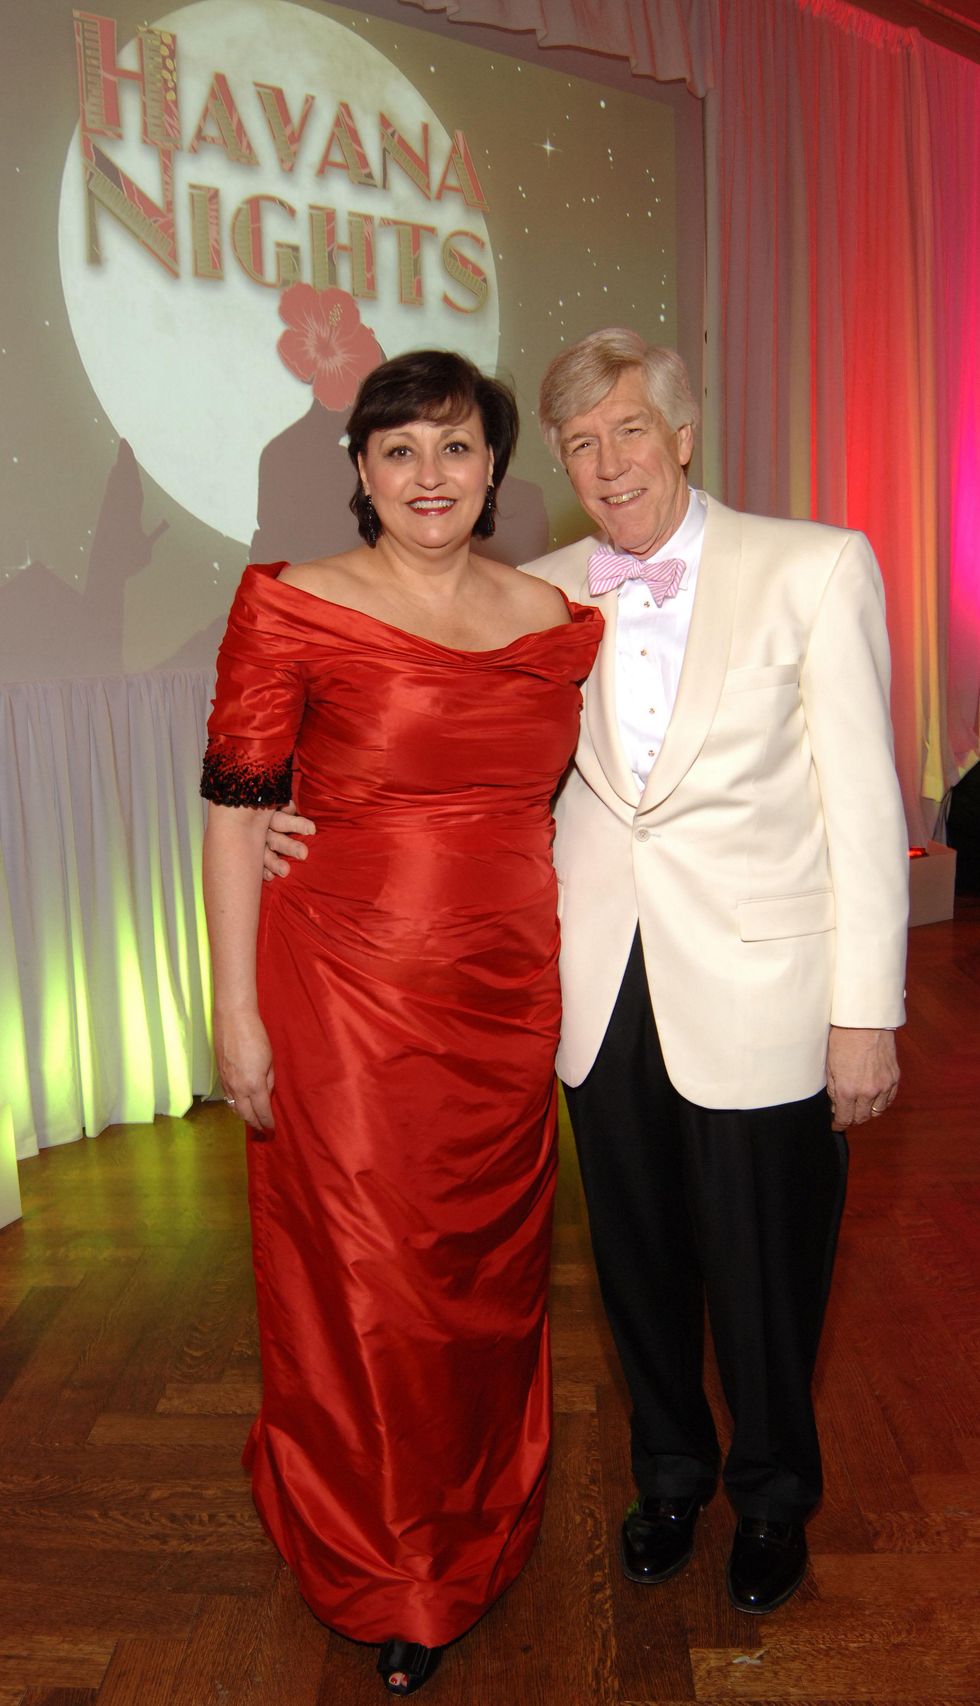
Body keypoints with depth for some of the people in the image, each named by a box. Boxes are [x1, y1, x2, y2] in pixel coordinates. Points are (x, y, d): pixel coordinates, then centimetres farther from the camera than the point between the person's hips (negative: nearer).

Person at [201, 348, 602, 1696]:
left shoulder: (555, 617, 4)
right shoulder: (292, 608, -8)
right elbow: (233, 813, -8)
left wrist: (572, 977, 11)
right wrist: (237, 1014, -10)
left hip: (508, 1001, 4)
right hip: (347, 998, -3)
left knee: (490, 1272, 18)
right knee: (364, 1284, 8)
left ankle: (478, 1532, 47)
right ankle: (384, 1580, 36)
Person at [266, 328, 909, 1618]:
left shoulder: (815, 569, -7)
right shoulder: (544, 594, 3)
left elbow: (863, 803, -8)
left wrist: (867, 1012, -10)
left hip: (757, 990, -3)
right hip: (604, 988, 3)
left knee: (762, 1268, 13)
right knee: (638, 1256, 19)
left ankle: (774, 1495, 43)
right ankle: (670, 1471, 47)